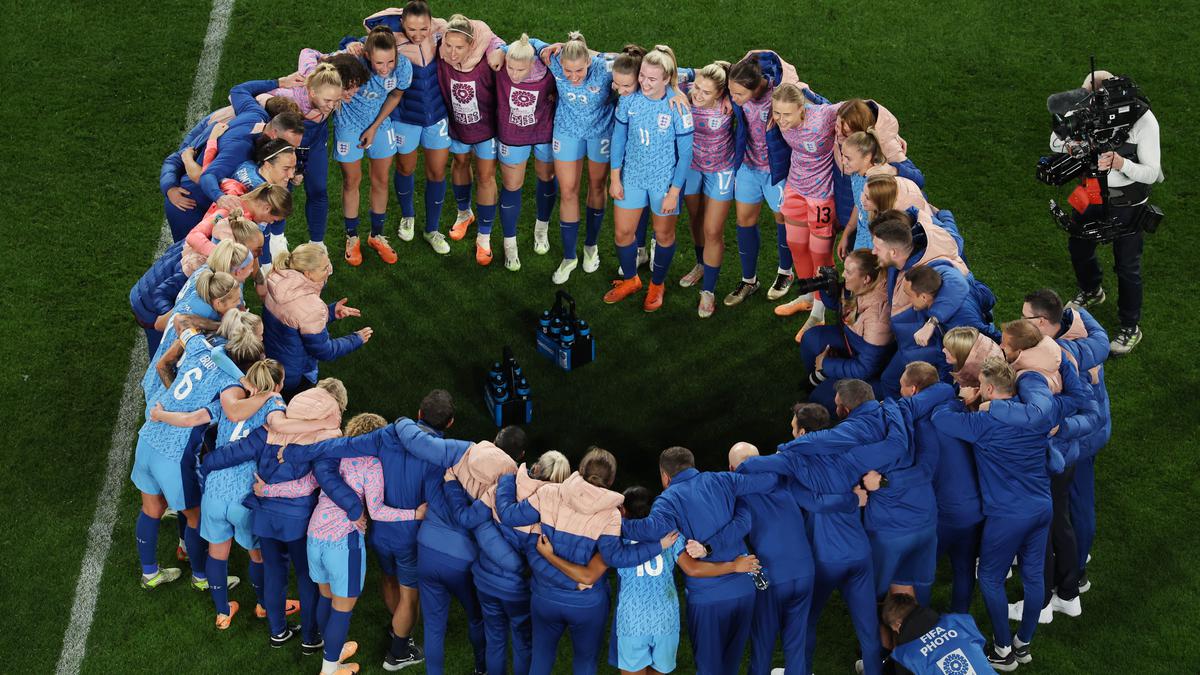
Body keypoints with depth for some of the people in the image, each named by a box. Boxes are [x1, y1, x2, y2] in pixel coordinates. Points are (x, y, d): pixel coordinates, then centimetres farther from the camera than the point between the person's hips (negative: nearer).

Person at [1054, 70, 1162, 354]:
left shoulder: (1142, 120, -28)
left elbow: (1151, 173, -23)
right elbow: (1055, 141, -6)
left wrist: (1121, 163, -42)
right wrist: (1070, 146, -30)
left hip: (1126, 205, -5)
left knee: (1127, 266, 6)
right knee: (1078, 247, 25)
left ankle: (1130, 328, 27)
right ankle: (1091, 291, 57)